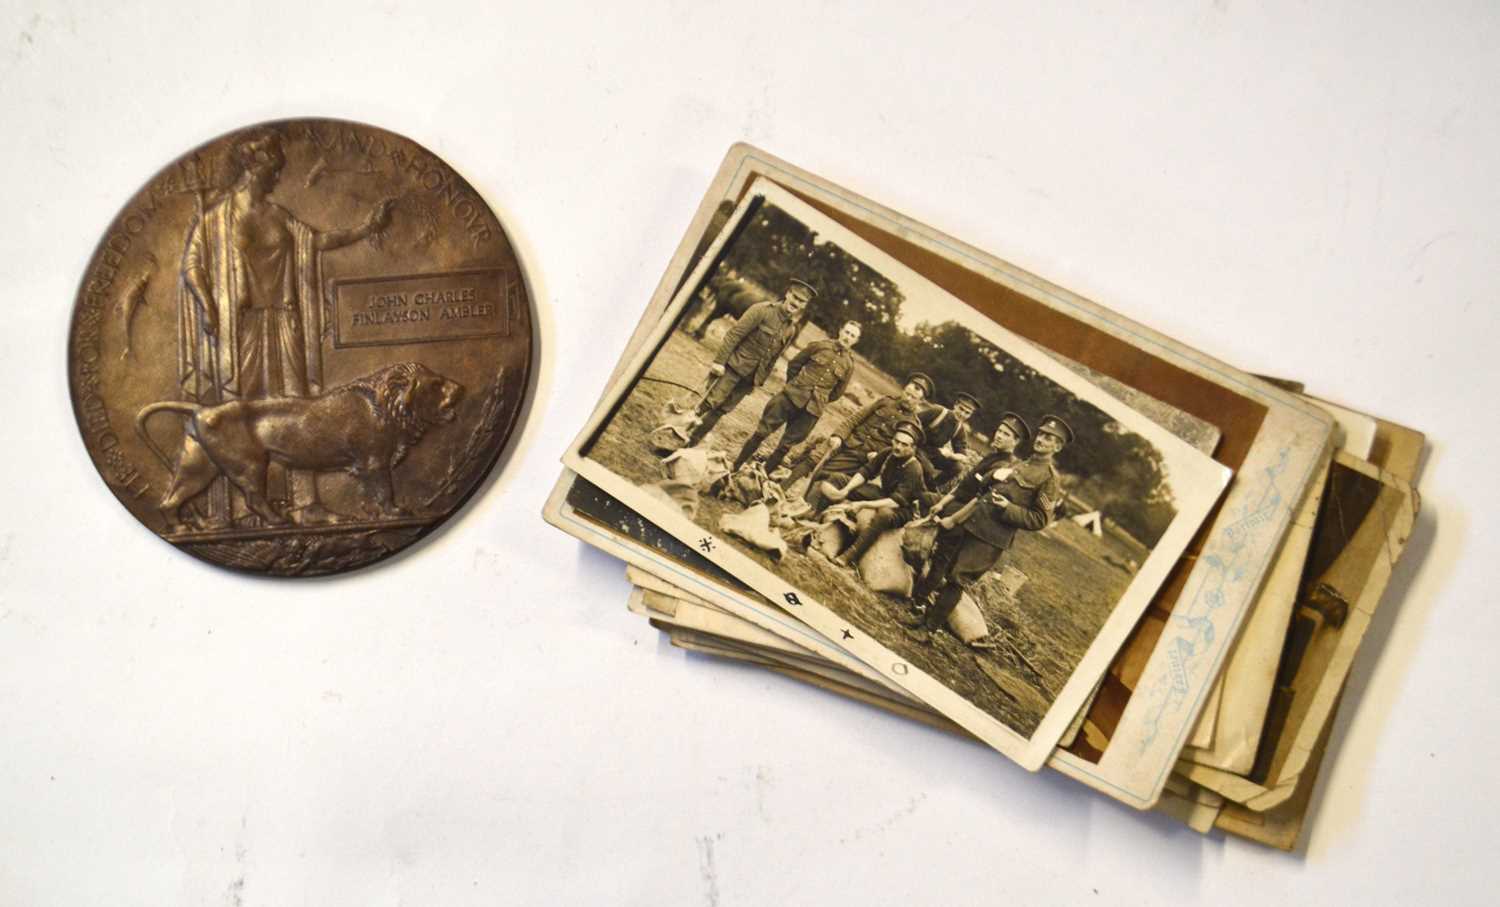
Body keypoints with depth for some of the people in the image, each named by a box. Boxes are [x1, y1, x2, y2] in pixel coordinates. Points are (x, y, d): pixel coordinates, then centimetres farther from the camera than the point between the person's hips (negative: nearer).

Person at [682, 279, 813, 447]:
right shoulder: (762, 310, -12)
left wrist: (760, 380, 11)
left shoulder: (792, 329, 7)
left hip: (749, 378, 5)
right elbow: (734, 334, -14)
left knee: (721, 410, 8)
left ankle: (692, 442, 17)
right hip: (733, 367, -5)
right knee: (711, 402, -9)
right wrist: (719, 361, -18)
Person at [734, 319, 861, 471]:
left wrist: (819, 401, 12)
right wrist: (793, 386, 9)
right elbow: (794, 364, 9)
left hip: (812, 409, 1)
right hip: (791, 396, 0)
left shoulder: (849, 364, 3)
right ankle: (735, 467, 12)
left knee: (786, 445, 4)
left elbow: (838, 391, 14)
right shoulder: (820, 346, 0)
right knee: (762, 431, 0)